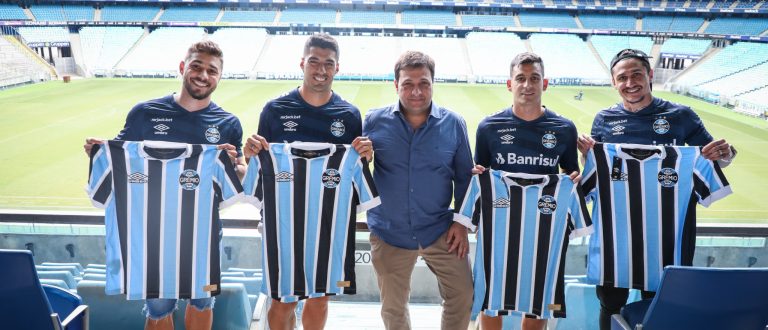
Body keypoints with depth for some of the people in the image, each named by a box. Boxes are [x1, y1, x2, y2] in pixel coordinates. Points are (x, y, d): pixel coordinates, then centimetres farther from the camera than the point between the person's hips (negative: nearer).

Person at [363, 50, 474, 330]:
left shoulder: (453, 124, -4)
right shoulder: (375, 121, -6)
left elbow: (464, 176, 3)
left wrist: (462, 222, -2)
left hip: (440, 230, 0)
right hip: (389, 233, 0)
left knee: (462, 294, 5)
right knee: (393, 307, 16)